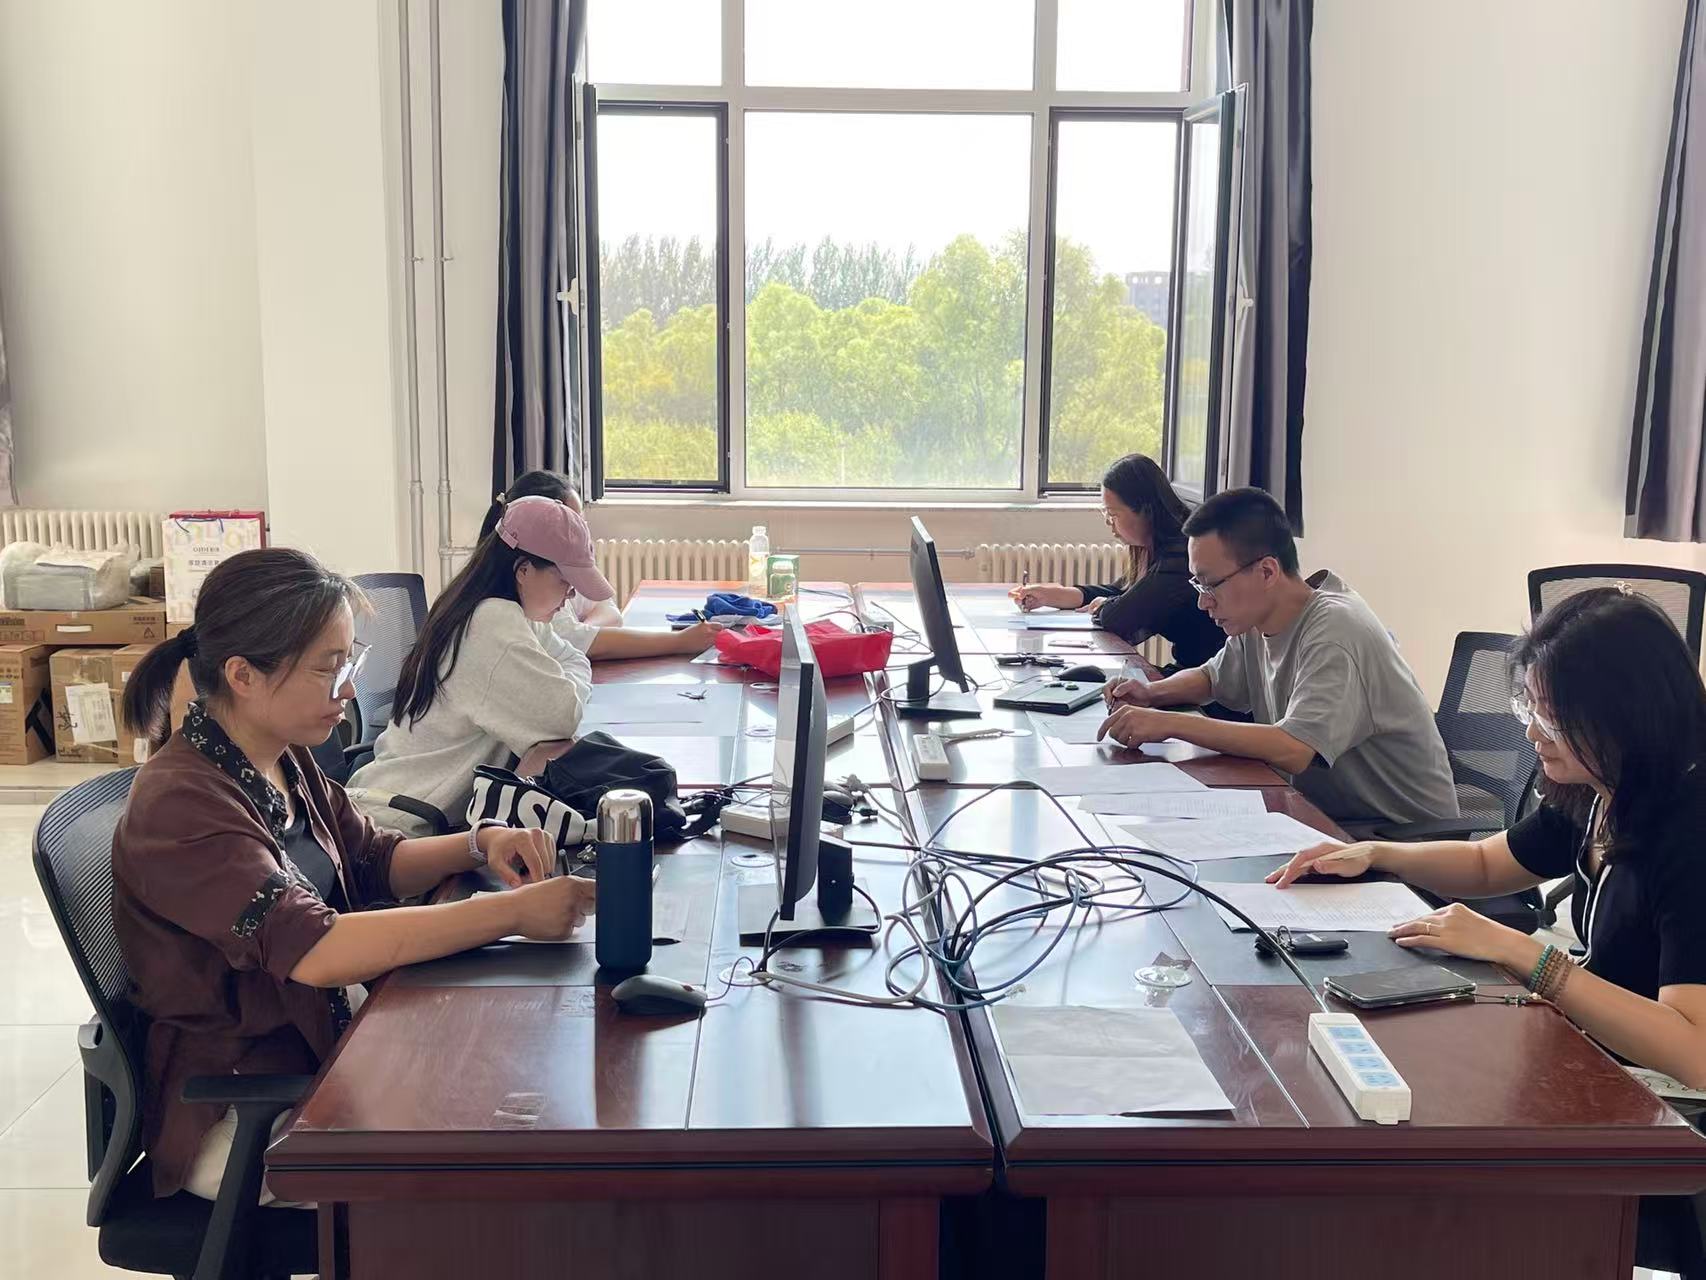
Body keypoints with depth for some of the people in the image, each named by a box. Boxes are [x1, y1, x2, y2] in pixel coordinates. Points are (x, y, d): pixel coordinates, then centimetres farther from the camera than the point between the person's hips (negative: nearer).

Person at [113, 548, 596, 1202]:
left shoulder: (285, 762, 3)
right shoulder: (180, 804, -24)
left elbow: (376, 863, 15)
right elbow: (315, 948, -34)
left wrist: (480, 844, -5)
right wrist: (512, 912, -35)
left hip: (326, 1045, 8)